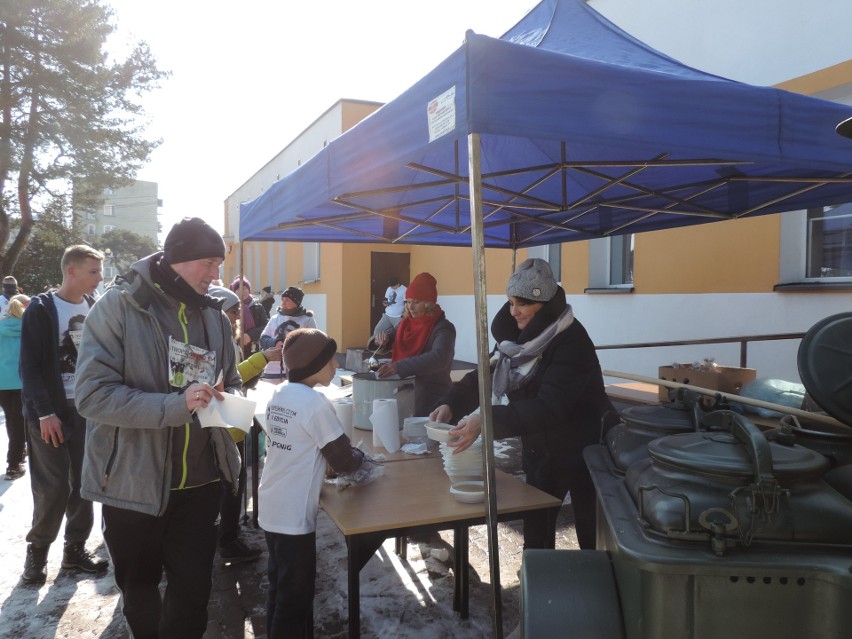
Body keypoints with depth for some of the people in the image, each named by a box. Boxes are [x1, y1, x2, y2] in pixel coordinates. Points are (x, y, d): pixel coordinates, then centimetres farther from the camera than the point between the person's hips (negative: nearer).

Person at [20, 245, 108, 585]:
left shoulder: (95, 308, 7)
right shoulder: (41, 309, -8)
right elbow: (30, 366, -11)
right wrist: (45, 412, -17)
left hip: (88, 408, 5)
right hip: (51, 412, -5)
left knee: (84, 483, 7)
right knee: (53, 487, -2)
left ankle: (75, 548, 21)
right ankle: (37, 550, 18)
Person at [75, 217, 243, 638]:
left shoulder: (214, 315, 4)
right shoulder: (120, 305, -12)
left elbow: (230, 380, 14)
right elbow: (92, 393, -19)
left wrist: (228, 399, -10)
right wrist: (175, 405, -29)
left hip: (200, 480, 3)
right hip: (133, 480, -3)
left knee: (194, 590, 9)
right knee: (140, 589, 19)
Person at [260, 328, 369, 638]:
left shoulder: (279, 394, 3)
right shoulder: (315, 402, -21)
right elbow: (343, 460, -15)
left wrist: (322, 461, 6)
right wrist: (360, 456, 4)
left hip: (272, 509, 8)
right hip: (293, 515, -8)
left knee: (280, 586, 22)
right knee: (296, 593, 7)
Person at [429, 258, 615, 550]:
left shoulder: (571, 342, -26)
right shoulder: (516, 335, -1)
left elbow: (550, 406, -35)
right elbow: (484, 374, -2)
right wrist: (451, 404, -20)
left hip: (582, 451, -7)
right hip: (540, 451, 7)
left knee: (592, 537, 8)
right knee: (535, 528, 15)